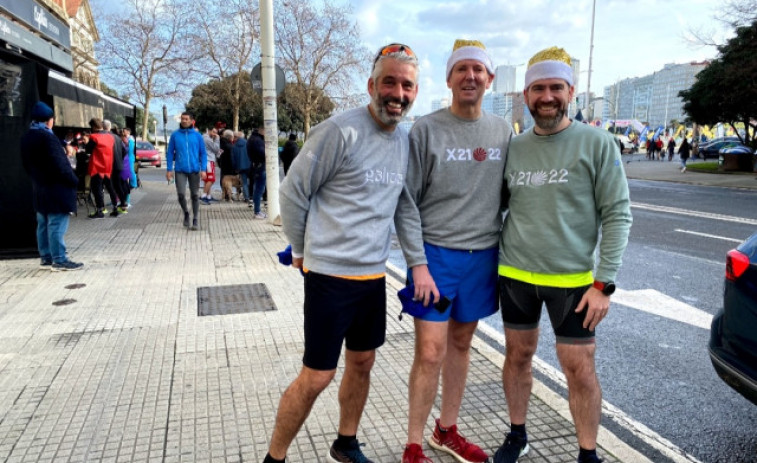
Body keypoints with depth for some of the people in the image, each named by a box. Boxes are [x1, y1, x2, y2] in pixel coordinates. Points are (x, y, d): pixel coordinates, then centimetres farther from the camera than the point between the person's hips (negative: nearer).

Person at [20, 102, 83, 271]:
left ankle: (46, 258, 21)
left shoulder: (26, 138, 11)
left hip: (39, 188, 9)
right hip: (56, 189, -9)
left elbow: (26, 164, 16)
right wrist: (73, 180, -10)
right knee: (56, 226, -5)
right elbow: (59, 164, -21)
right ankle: (59, 260, -1)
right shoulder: (47, 137, -18)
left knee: (43, 225, 14)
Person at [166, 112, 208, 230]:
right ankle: (186, 213, 20)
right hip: (180, 170, 0)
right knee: (181, 194, -8)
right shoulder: (175, 135, 3)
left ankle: (196, 220, 17)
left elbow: (203, 153, 3)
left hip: (194, 170, 0)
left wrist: (203, 169, -6)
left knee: (195, 195, 6)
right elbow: (170, 153, 6)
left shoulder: (197, 135, 2)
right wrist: (169, 169, 0)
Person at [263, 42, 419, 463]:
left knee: (362, 363, 18)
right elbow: (293, 192, -9)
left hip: (374, 274, 7)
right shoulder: (340, 131, -16)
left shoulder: (406, 140, 7)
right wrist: (302, 252, 0)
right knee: (317, 377, 0)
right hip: (331, 274, -7)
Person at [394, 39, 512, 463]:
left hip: (483, 257, 4)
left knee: (461, 345, 15)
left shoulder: (503, 131, 6)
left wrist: (504, 254, 7)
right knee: (431, 353, -3)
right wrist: (418, 263, -13)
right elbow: (406, 203, -8)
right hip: (436, 255, -4)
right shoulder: (426, 130, -7)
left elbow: (506, 197, 11)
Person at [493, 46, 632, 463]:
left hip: (573, 278, -3)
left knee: (580, 368, 3)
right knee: (518, 355, 14)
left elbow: (617, 215, -8)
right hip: (515, 275, 3)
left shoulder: (597, 143, -6)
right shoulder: (513, 148, 4)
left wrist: (604, 282, -13)